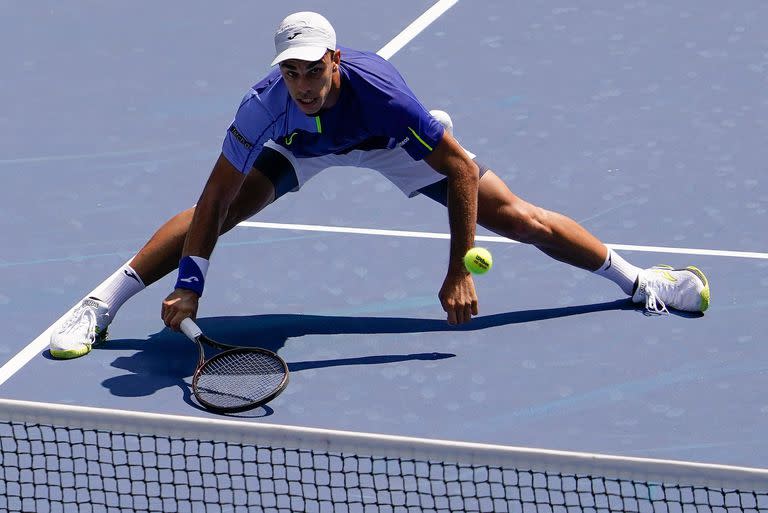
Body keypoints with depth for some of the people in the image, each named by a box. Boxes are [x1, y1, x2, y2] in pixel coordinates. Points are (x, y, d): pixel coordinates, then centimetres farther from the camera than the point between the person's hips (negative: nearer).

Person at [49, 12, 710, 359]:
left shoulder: (380, 90, -42)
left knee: (519, 218, -5)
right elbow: (214, 200, -28)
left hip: (392, 143, -1)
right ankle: (99, 305, -5)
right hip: (300, 149, 1)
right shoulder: (265, 106, -37)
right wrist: (189, 287, -36)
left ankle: (638, 280, 15)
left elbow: (463, 171, -34)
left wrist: (459, 275, -32)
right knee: (222, 208, -18)